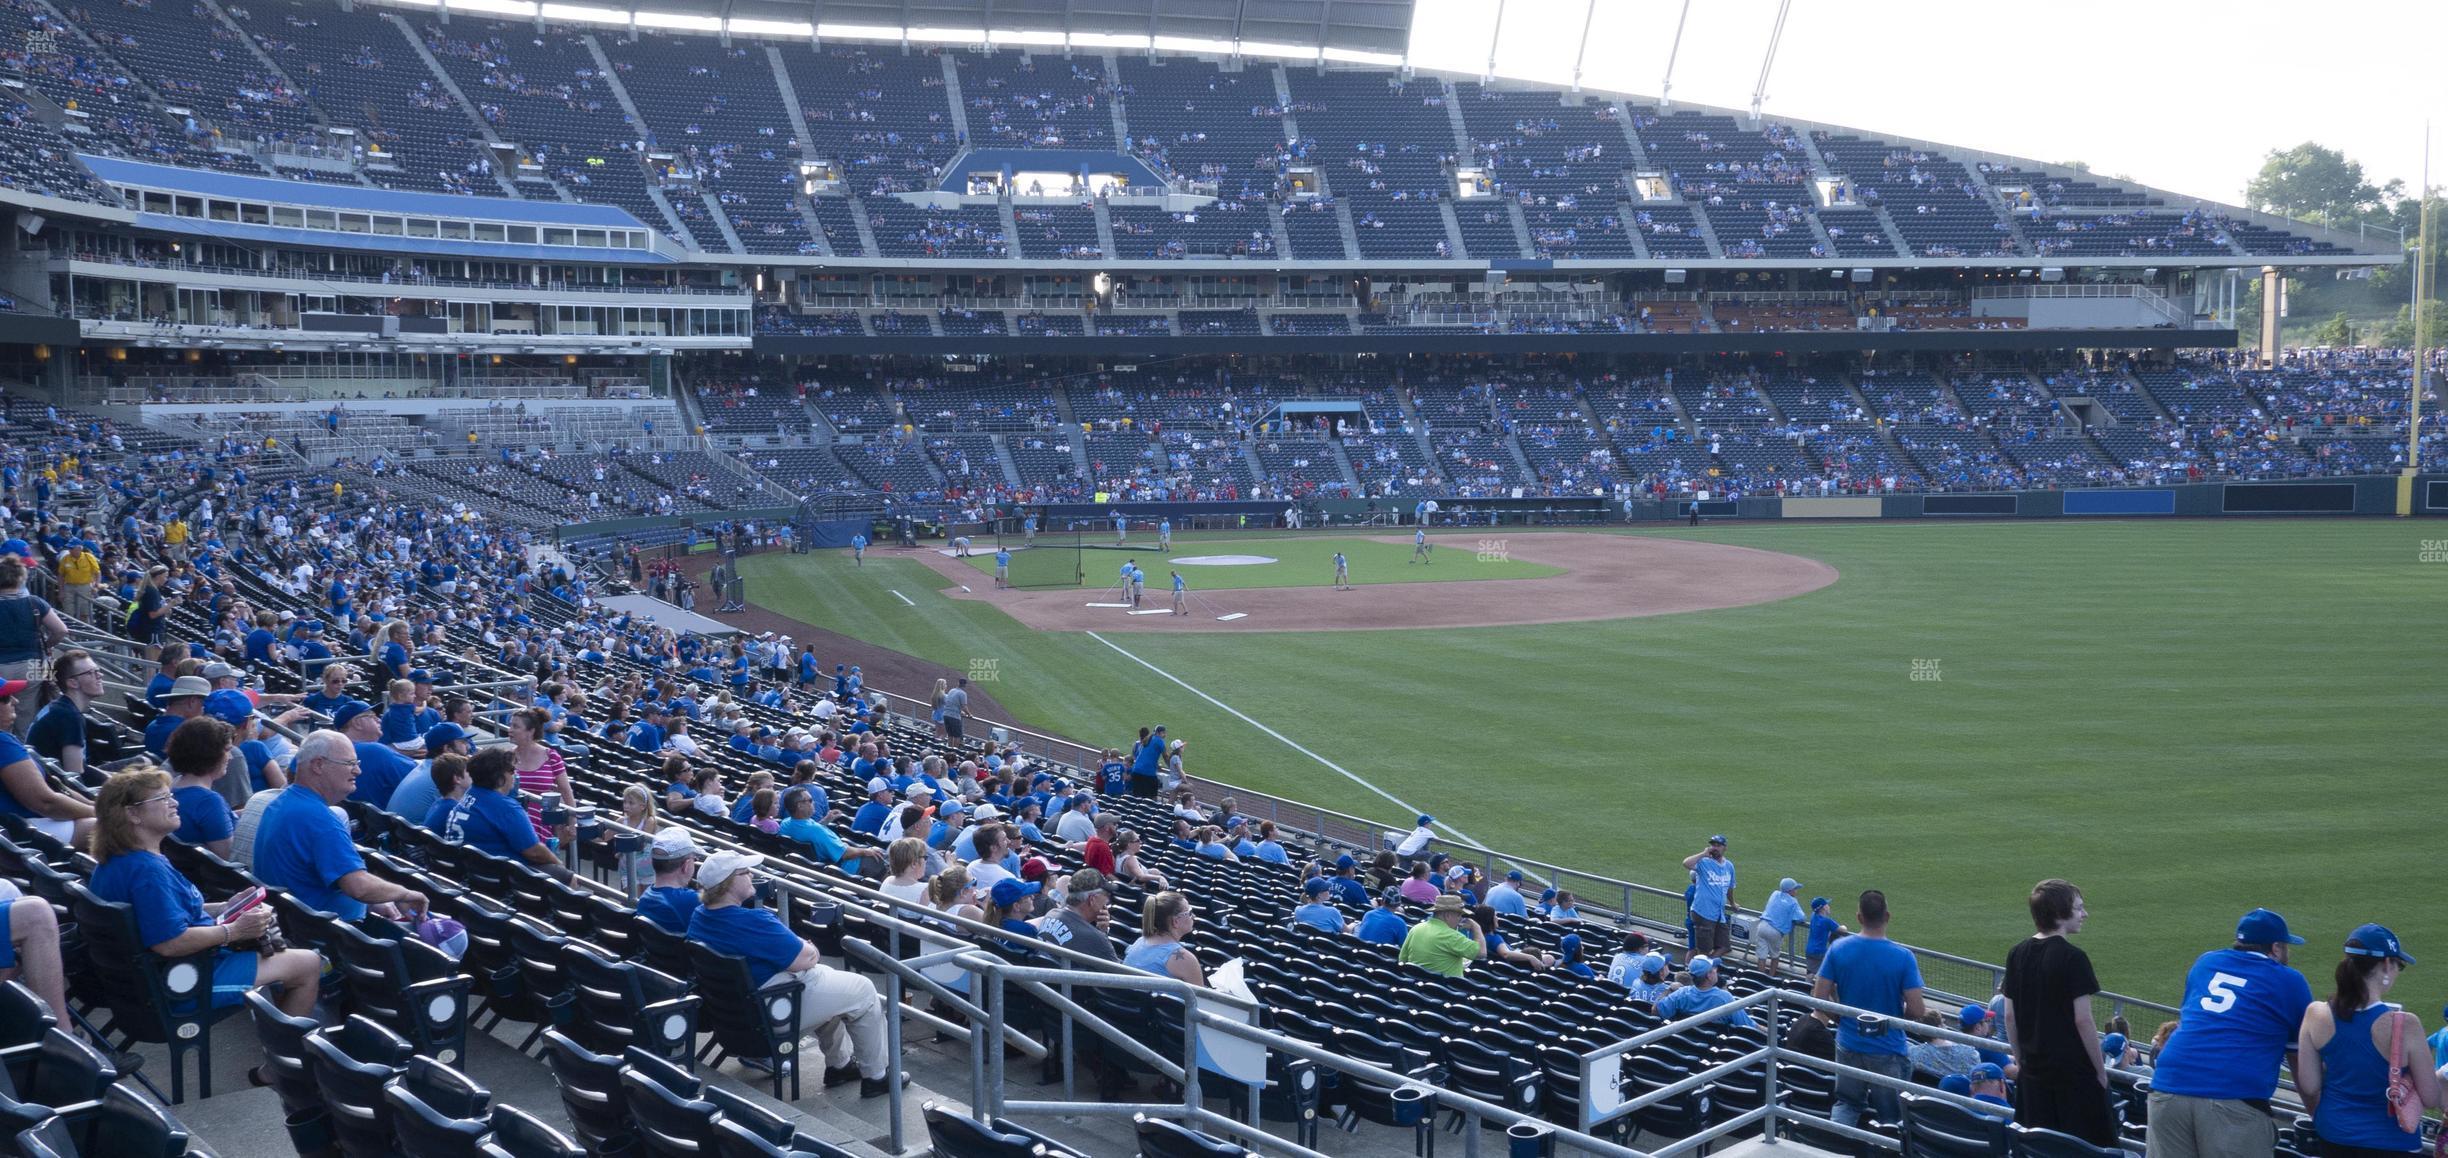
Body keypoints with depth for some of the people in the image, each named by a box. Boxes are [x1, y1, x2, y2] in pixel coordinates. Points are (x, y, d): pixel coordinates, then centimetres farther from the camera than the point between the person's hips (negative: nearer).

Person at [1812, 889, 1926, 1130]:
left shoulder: (1839, 949, -8)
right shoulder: (1903, 957, -16)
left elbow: (1819, 998, -5)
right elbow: (1916, 1011, -16)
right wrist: (1896, 1015, 6)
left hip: (1848, 1044, 3)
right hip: (1888, 1050, -3)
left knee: (1846, 1103, 17)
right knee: (1890, 1115, 13)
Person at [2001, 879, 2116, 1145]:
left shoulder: (2017, 954, 4)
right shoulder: (2073, 958, -14)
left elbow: (2010, 1017, 8)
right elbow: (2082, 1020, -15)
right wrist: (2100, 1069, -6)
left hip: (2033, 1070, 6)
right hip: (2074, 1070, -6)